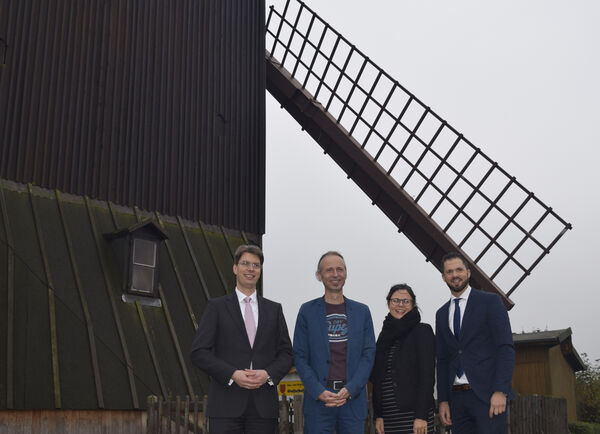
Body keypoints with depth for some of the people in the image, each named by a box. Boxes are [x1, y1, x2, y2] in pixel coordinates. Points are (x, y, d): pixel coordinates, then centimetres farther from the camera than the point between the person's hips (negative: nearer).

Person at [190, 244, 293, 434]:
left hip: (264, 406, 2)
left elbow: (286, 353, 12)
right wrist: (233, 374, -13)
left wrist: (268, 374, -7)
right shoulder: (216, 307, 6)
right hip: (227, 405, -2)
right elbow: (199, 352, -1)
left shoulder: (274, 309, 14)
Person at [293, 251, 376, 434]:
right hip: (317, 399, -1)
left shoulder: (361, 311, 10)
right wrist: (318, 392, -10)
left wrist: (349, 389, -8)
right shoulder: (307, 311, 5)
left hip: (353, 397, 2)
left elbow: (369, 354, 5)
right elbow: (300, 356, 2)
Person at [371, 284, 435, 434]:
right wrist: (378, 415, 7)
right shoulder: (385, 334, 14)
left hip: (413, 414, -5)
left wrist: (421, 416, -15)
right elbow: (377, 378, 14)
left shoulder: (423, 331, -2)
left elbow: (427, 376, -9)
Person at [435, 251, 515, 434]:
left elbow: (506, 348, -6)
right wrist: (443, 400, 8)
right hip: (457, 397, 5)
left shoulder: (490, 301, 1)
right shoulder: (441, 314, 17)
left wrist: (500, 391, -15)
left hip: (487, 394, -5)